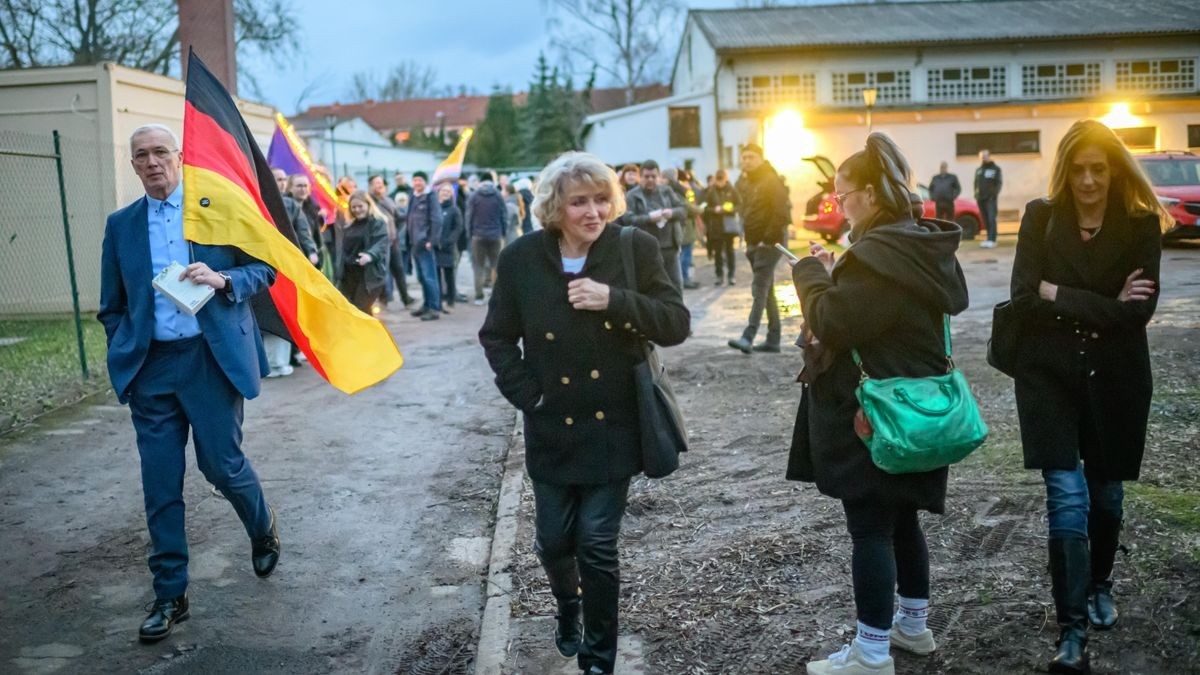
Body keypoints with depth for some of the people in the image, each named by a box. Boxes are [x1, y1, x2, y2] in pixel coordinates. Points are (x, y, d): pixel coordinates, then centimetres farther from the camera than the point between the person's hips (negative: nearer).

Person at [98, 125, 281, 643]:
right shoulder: (121, 225, 9)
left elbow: (264, 268, 1)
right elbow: (112, 305, 15)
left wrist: (223, 280, -17)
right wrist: (124, 355, 4)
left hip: (212, 359, -3)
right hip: (150, 366, 3)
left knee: (222, 464, 1)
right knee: (160, 484, 4)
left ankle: (263, 529, 34)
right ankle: (169, 595, 15)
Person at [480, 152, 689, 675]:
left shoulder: (635, 248, -9)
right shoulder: (522, 258, -6)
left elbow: (676, 325, -12)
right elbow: (497, 337, 5)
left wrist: (615, 299, -25)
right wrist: (525, 393, -6)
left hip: (613, 425, -2)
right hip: (552, 428, 2)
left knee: (598, 545, 0)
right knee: (553, 540, 13)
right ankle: (568, 603, 48)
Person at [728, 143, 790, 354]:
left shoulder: (771, 181, -10)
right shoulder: (744, 182, 15)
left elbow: (782, 214, -17)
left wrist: (768, 239, -18)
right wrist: (749, 240, 12)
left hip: (768, 243, -9)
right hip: (753, 243, 9)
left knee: (759, 289, -14)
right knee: (766, 290, 11)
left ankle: (748, 337, -22)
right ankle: (773, 338, 16)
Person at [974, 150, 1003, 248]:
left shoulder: (995, 169, 5)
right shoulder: (978, 170, 20)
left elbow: (999, 182, -2)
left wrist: (996, 194, -14)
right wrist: (976, 195, 7)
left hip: (991, 198, -5)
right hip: (980, 198, 5)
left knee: (991, 219, -13)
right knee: (985, 220, 5)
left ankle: (991, 240, -20)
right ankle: (989, 239, 10)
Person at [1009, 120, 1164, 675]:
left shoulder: (1141, 224, -3)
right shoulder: (1041, 217, -2)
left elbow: (1140, 311, -13)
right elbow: (1023, 298, -12)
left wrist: (1060, 295, -14)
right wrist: (1104, 305, -15)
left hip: (1114, 377, 1)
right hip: (1050, 375, -1)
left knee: (1106, 494, 15)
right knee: (1067, 498, -8)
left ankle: (1100, 584, 42)